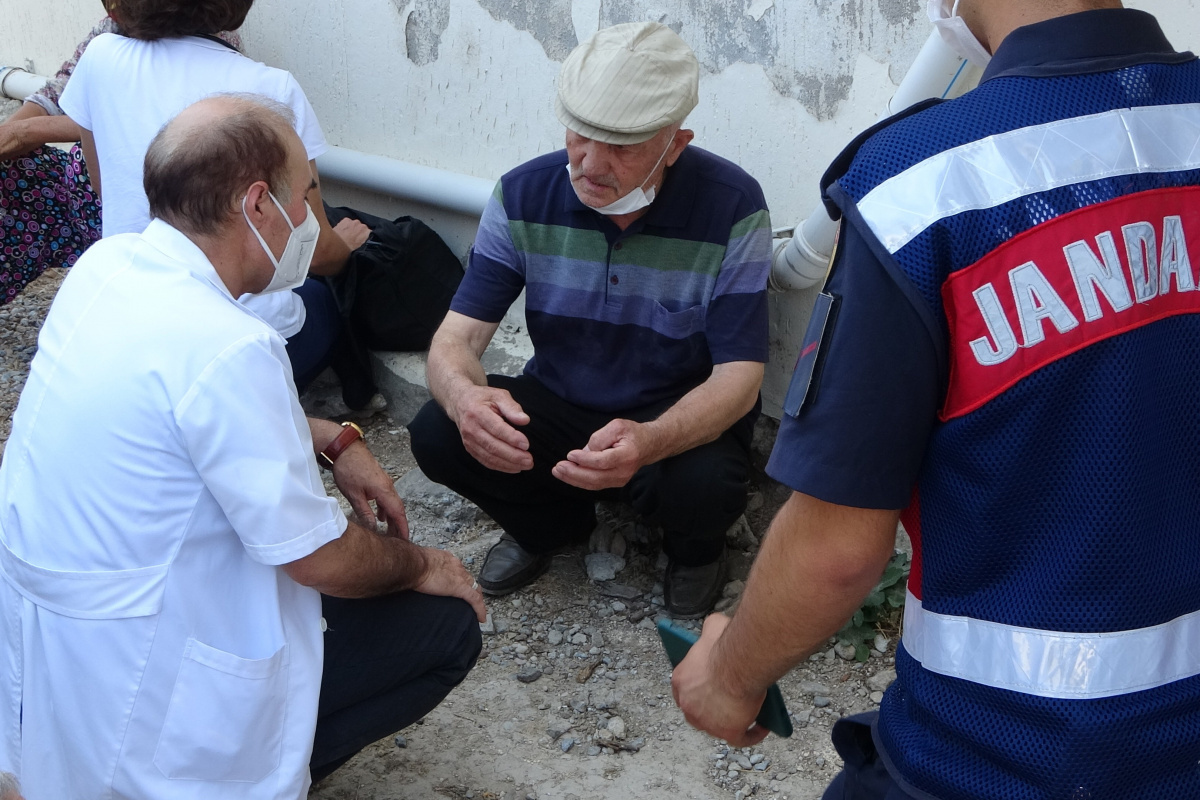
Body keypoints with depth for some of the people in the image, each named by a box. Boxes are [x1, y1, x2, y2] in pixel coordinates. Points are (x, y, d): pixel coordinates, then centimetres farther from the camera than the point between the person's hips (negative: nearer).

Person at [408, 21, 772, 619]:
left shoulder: (731, 206, -21)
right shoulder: (524, 195, -13)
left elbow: (739, 376, -23)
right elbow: (457, 335, -14)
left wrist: (651, 441, -45)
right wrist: (464, 395, -42)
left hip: (681, 417, -3)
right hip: (557, 402, 3)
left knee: (702, 487, -36)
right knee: (436, 435, -23)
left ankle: (696, 550, 4)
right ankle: (553, 520, 10)